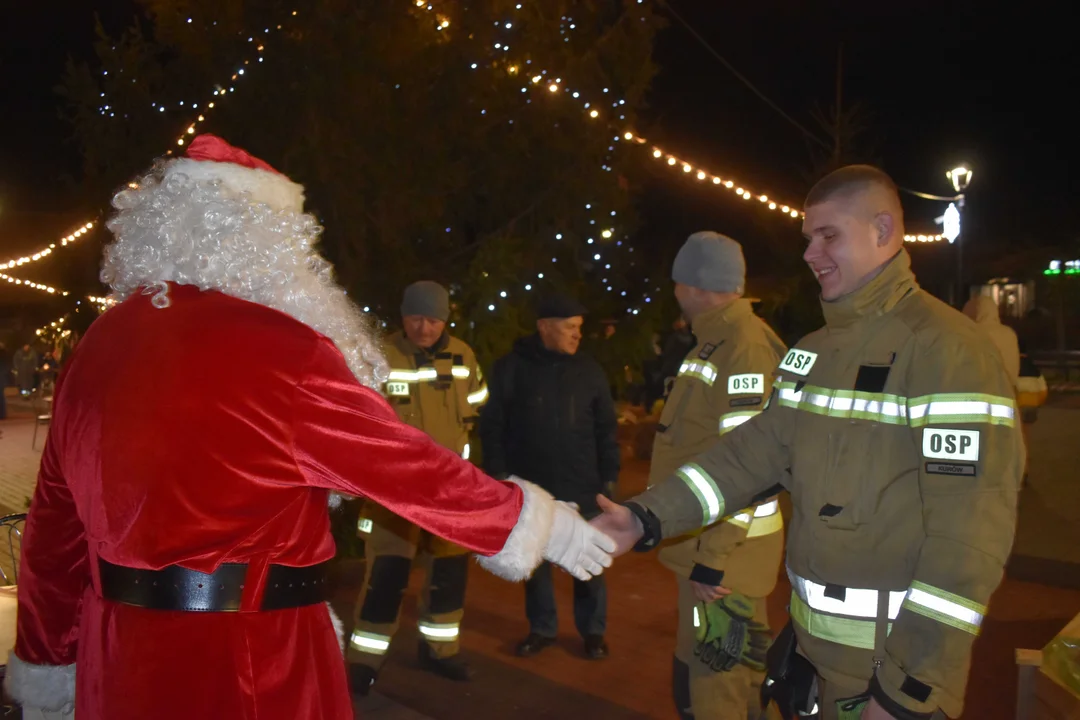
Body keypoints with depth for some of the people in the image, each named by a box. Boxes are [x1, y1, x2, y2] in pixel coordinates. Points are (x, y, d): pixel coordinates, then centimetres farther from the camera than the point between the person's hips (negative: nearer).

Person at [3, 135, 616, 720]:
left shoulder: (98, 345, 1)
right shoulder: (280, 351, -19)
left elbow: (55, 522, 6)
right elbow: (407, 466, -14)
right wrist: (546, 526, -2)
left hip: (119, 660, 7)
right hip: (252, 665, -6)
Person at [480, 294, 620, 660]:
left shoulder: (589, 370, 2)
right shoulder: (511, 368, -4)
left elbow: (606, 428, 6)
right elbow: (493, 425, 0)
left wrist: (609, 475, 3)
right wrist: (498, 472, -4)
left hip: (581, 485, 1)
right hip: (530, 485, 0)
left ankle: (593, 630, 26)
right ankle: (542, 628, 30)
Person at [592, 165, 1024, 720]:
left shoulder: (946, 349, -18)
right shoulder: (813, 351, 7)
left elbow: (969, 530, -22)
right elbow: (754, 451, 4)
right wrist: (647, 517, -7)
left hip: (896, 655, -7)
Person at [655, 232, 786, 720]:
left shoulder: (745, 347, -20)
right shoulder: (717, 343, 12)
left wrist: (712, 560, -22)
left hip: (725, 547, -9)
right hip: (708, 536, 9)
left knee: (712, 679, 2)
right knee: (738, 665, 22)